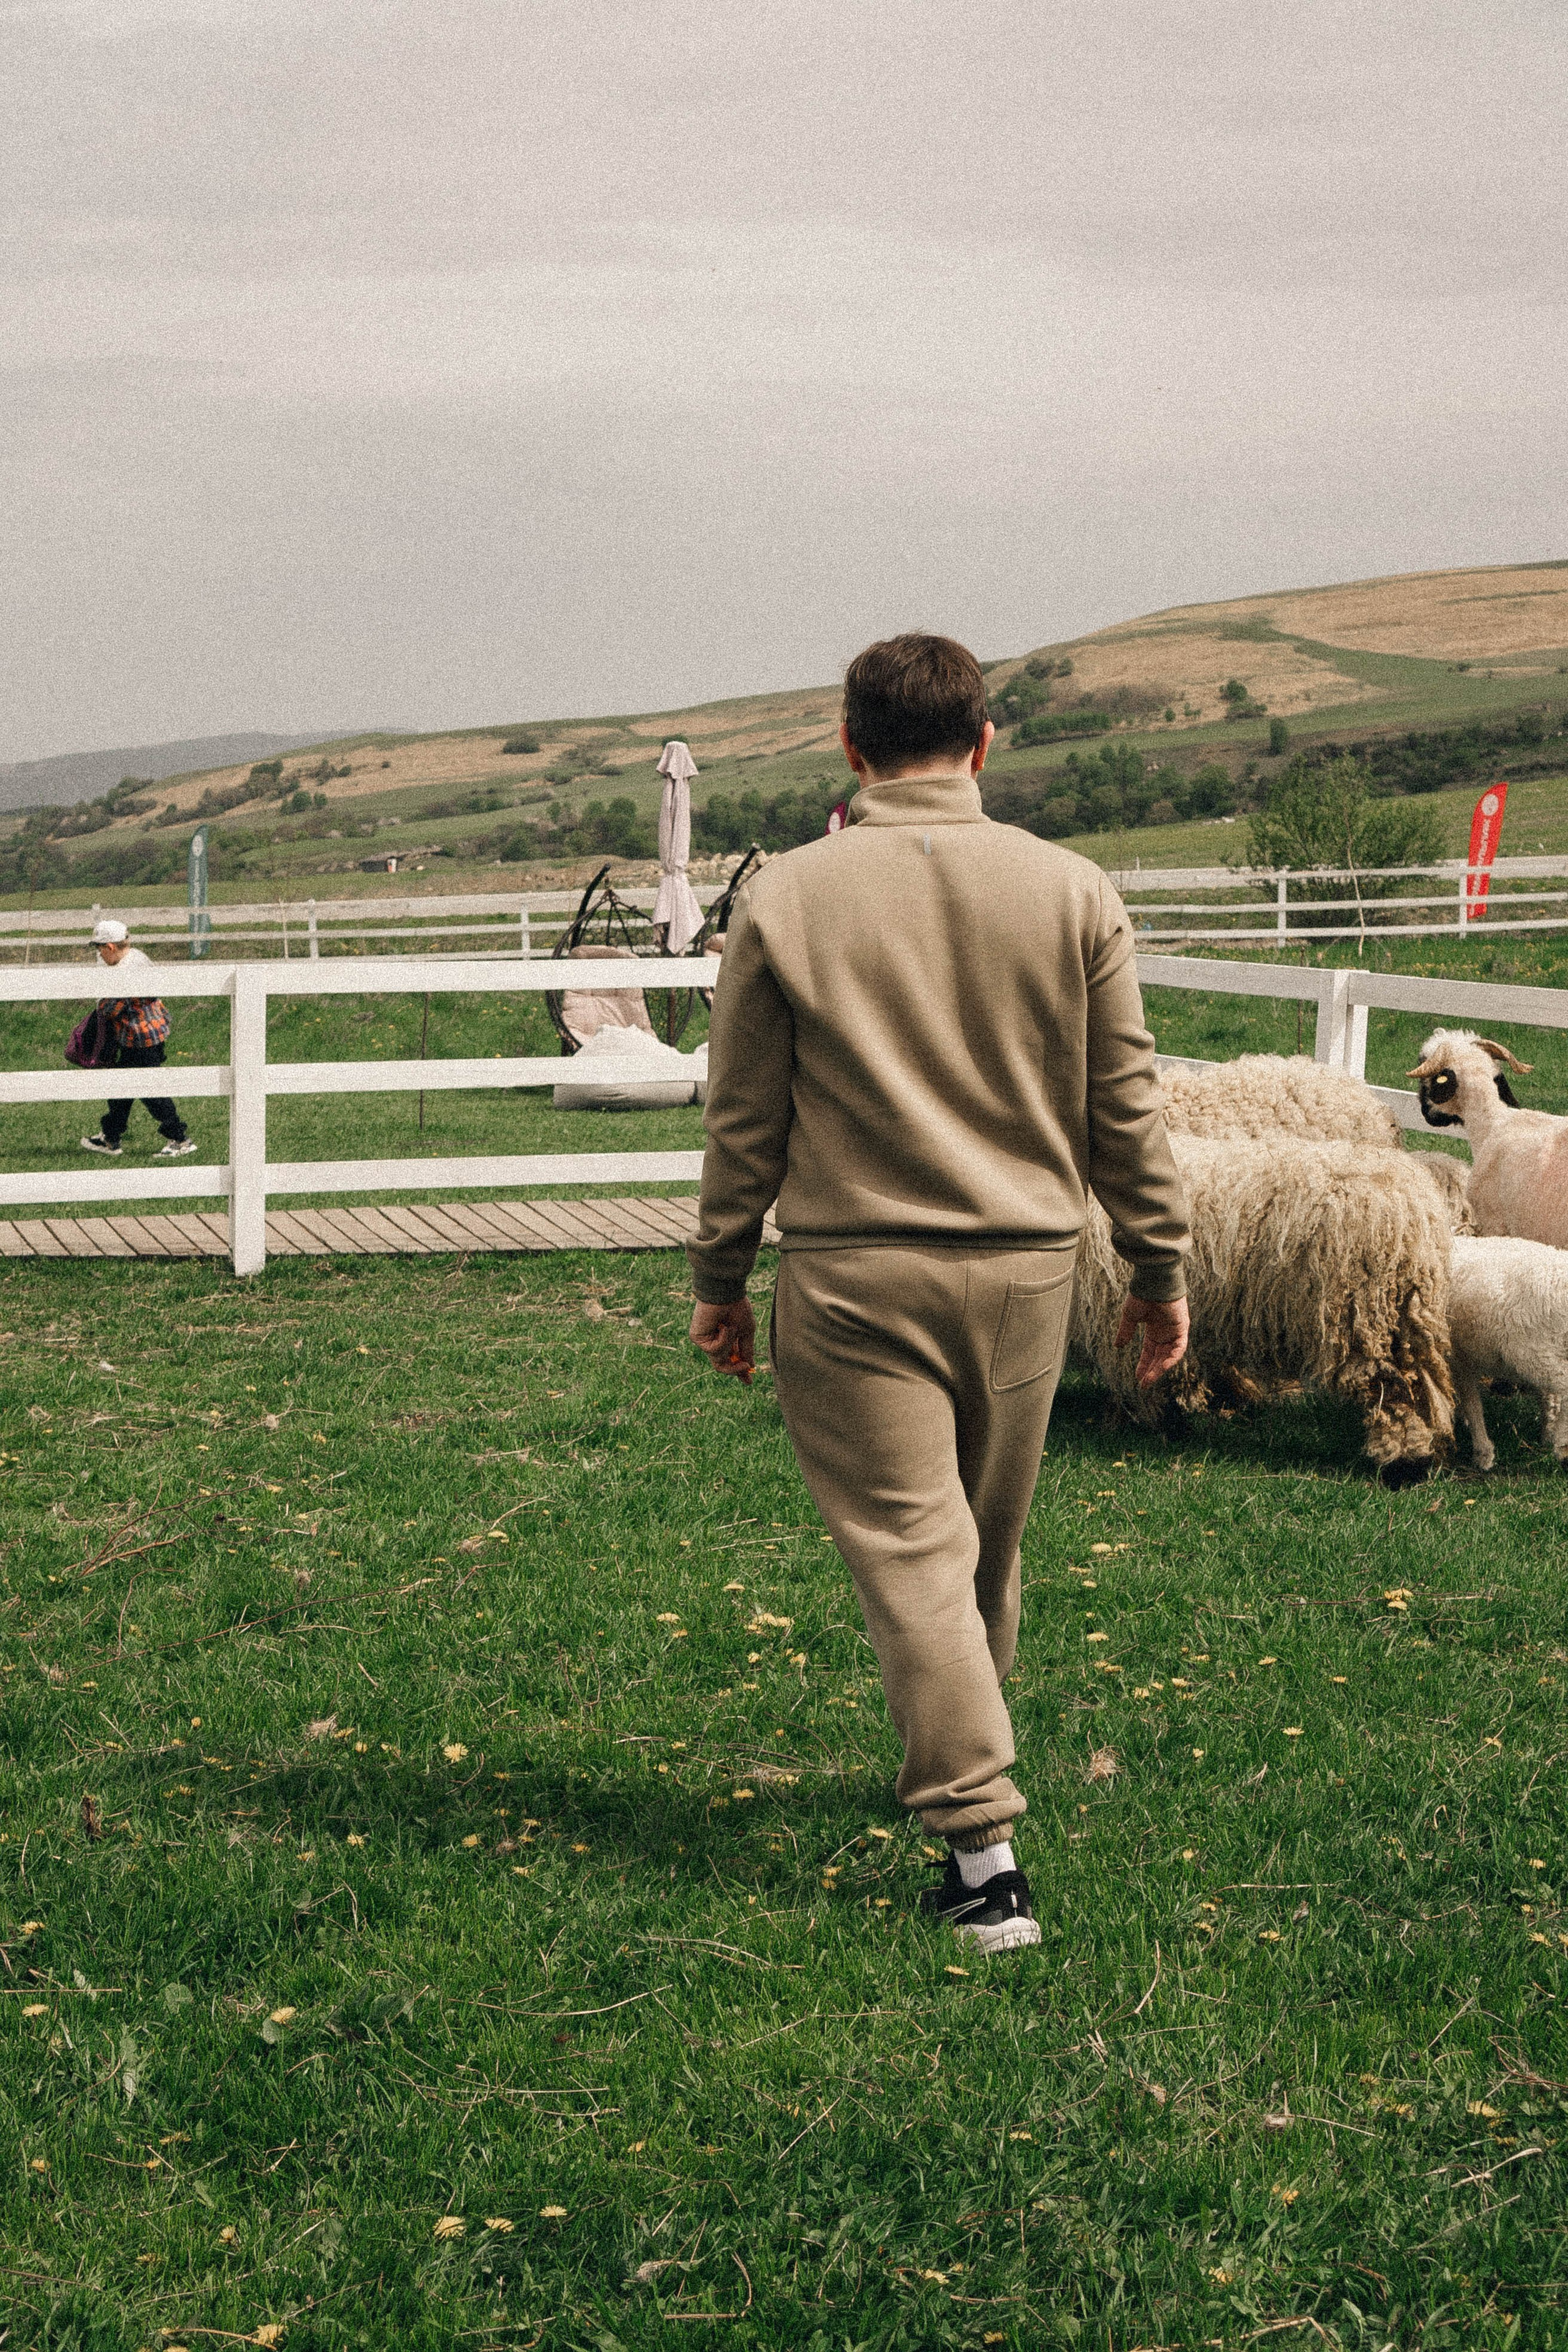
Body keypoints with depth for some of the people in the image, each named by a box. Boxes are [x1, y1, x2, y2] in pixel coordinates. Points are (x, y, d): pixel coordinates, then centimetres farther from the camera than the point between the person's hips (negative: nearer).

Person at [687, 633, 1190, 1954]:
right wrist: (1161, 1268, 13)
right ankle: (963, 1754, 40)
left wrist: (720, 1280, 10)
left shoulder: (787, 900, -5)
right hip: (1025, 1265, 3)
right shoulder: (1071, 892, 0)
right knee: (988, 1545, 20)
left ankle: (982, 1850, -12)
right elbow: (1126, 1106, 4)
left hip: (851, 1276, -3)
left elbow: (745, 1118, -1)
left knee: (909, 1549, -3)